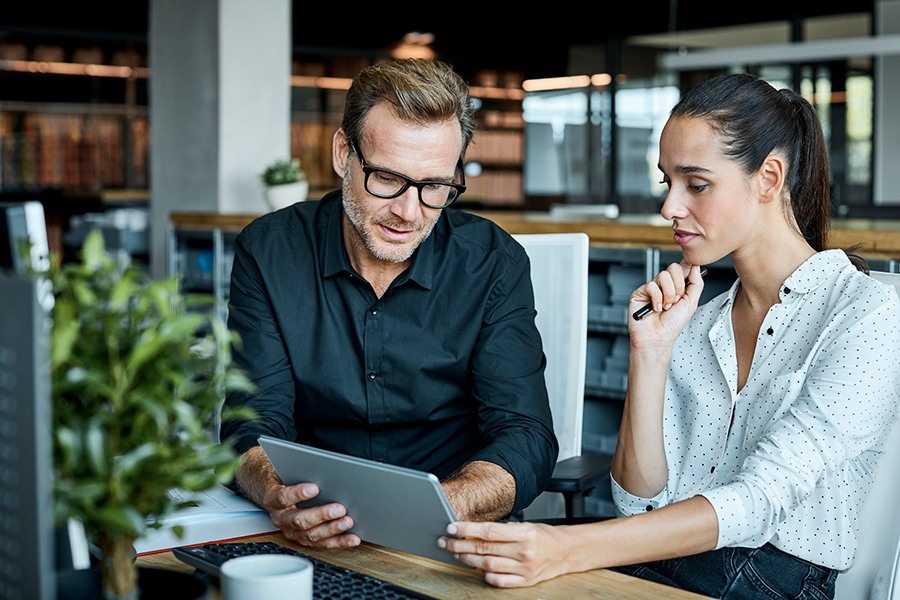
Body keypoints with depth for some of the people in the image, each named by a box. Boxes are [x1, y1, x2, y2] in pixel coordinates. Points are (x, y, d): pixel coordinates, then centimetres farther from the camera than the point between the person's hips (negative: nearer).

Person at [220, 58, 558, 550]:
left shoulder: (493, 264, -6)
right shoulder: (268, 252, -4)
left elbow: (525, 441, -12)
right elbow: (255, 424, -8)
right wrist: (279, 498, -32)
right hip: (313, 545, 0)